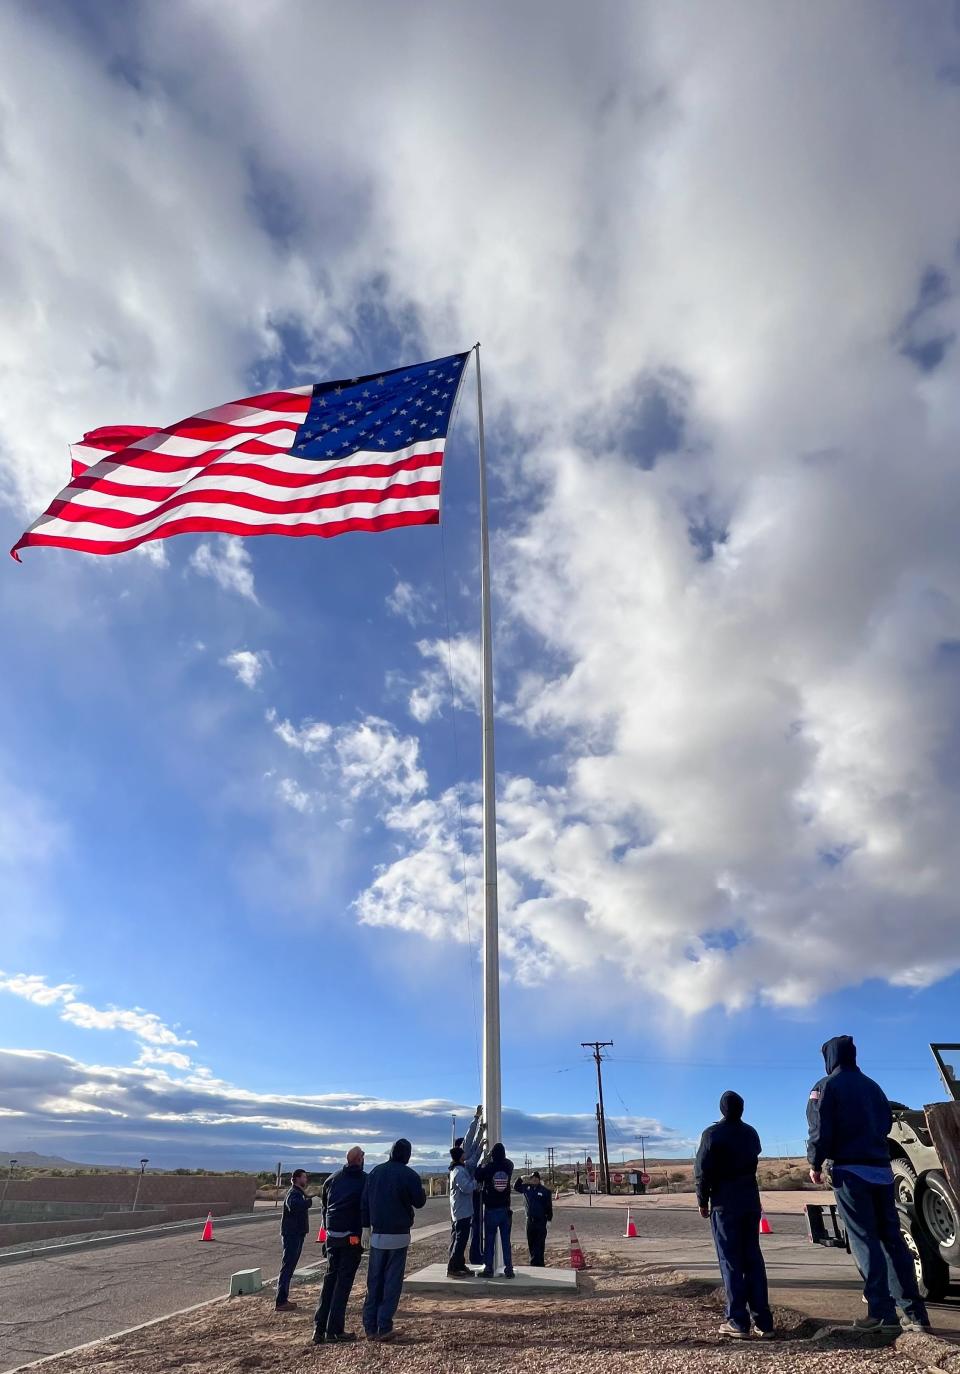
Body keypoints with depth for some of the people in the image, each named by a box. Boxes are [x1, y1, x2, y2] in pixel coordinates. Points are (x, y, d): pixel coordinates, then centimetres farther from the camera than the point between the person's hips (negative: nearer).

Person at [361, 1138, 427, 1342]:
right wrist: (422, 1191, 15)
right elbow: (419, 1202, -4)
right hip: (398, 1235, -4)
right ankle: (384, 1328, 2)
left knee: (374, 1281, 12)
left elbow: (364, 1201, 5)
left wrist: (367, 1225, 8)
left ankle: (370, 1328, 14)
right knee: (392, 1281, 3)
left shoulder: (376, 1172, 3)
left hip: (377, 1235, 4)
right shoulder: (409, 1175, -11)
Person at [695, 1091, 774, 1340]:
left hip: (725, 1203, -5)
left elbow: (702, 1170, -11)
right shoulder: (750, 1133, 6)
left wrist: (702, 1201, -1)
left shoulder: (712, 1133, -10)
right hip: (751, 1200, 5)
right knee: (753, 1259, 10)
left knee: (731, 1262, 1)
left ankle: (738, 1322, 1)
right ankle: (763, 1321, 11)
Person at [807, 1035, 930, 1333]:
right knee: (891, 1237, 9)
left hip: (850, 1170, -6)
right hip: (881, 1168, 6)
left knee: (864, 1239, -3)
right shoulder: (872, 1086, 14)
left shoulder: (826, 1086, -5)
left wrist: (815, 1164, 0)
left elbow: (820, 1130, -11)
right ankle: (914, 1311, 8)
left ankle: (883, 1313, -6)